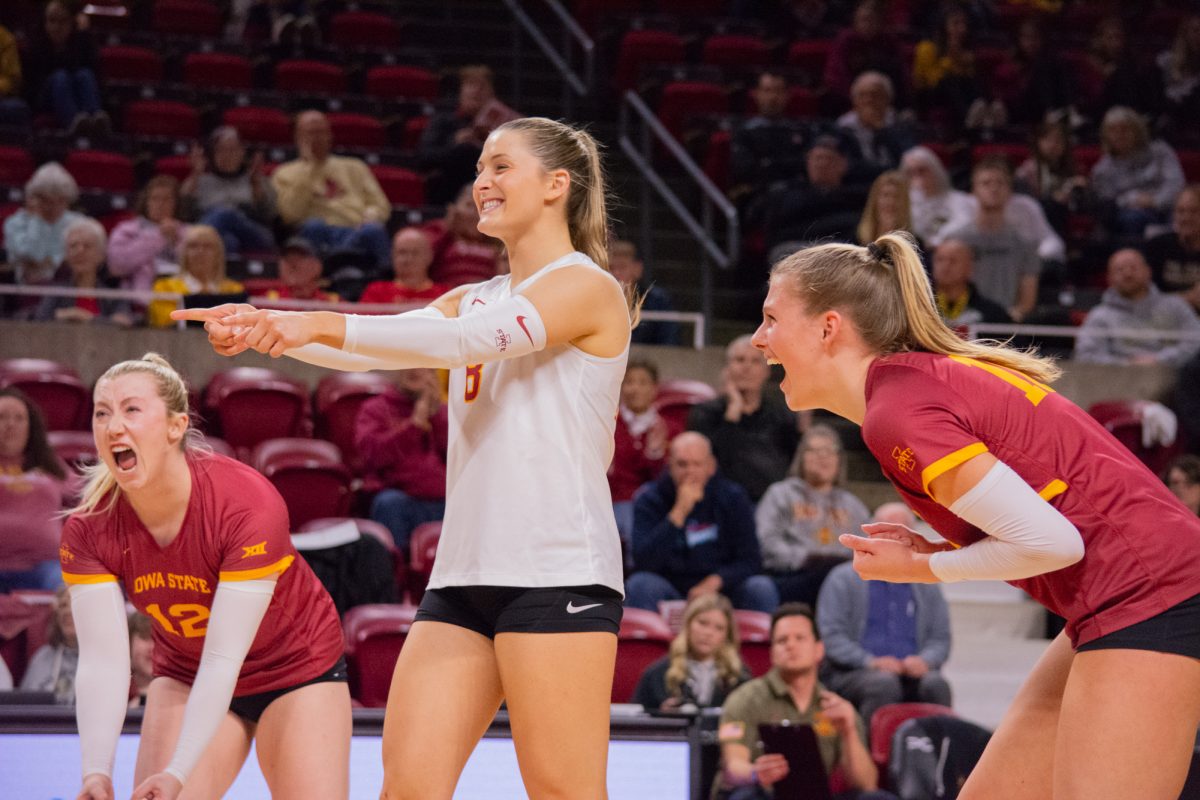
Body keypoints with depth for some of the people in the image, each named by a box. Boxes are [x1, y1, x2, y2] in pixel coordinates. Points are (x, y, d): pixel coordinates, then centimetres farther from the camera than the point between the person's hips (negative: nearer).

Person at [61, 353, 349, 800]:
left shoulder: (249, 505, -32)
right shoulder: (88, 529, -20)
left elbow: (223, 658, -34)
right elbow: (102, 660, -23)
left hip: (298, 667, -3)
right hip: (186, 675, 3)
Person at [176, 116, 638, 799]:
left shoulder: (587, 286, -3)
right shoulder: (477, 300, 22)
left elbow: (465, 340, -17)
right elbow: (381, 348, 8)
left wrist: (324, 325, -25)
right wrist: (264, 327, -9)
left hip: (557, 575, -8)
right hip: (465, 574, 8)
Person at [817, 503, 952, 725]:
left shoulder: (927, 586, 22)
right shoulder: (843, 579, 11)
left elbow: (941, 639, 17)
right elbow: (831, 636, 1)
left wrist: (924, 660, -7)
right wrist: (870, 662, -14)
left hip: (911, 673, 3)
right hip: (853, 674, -3)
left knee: (936, 684, -31)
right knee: (884, 684, -36)